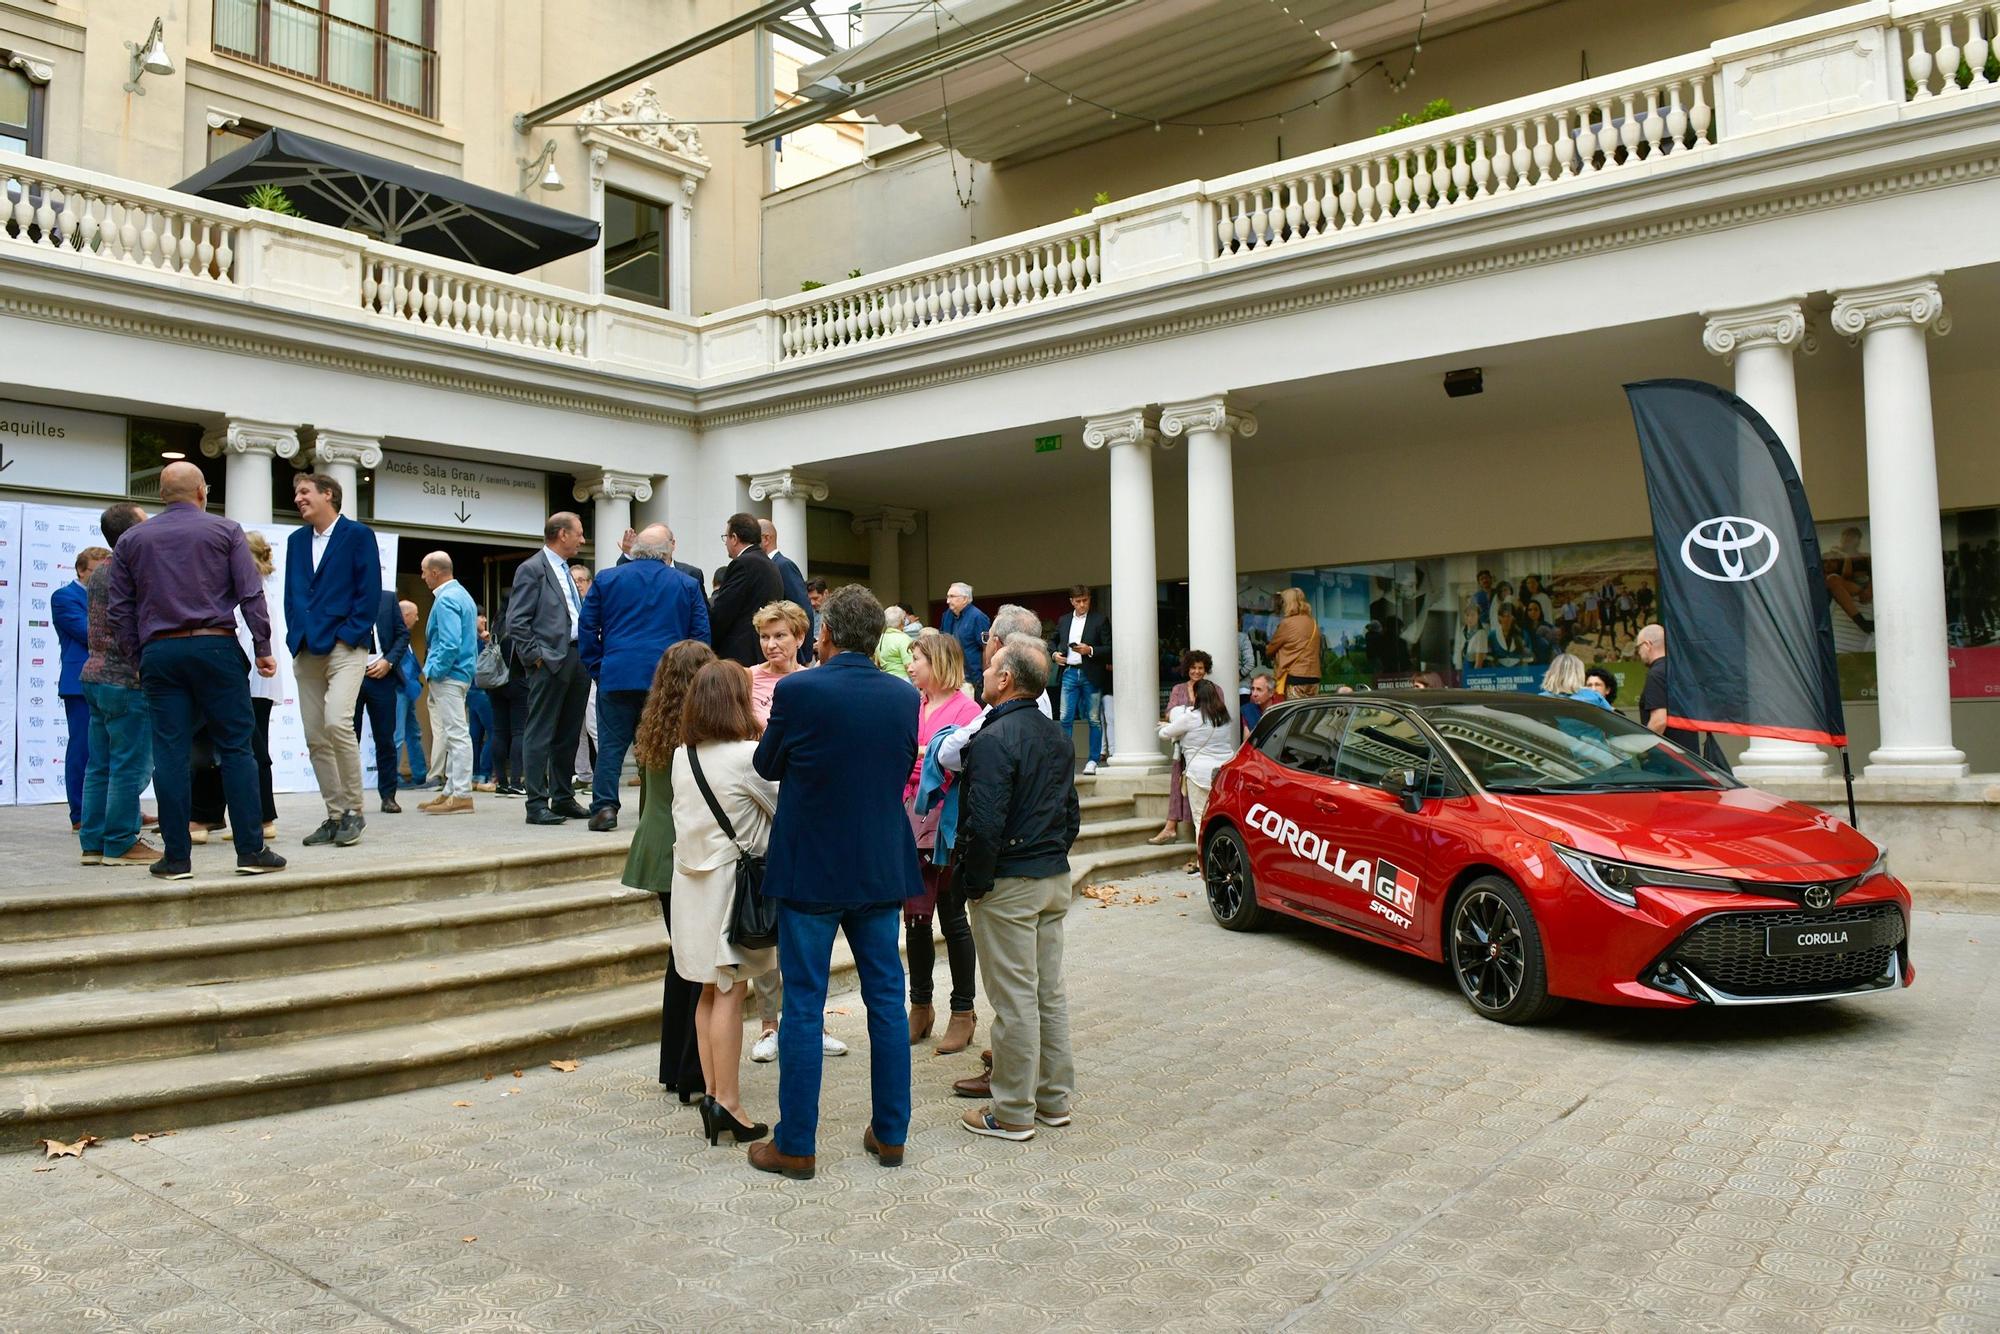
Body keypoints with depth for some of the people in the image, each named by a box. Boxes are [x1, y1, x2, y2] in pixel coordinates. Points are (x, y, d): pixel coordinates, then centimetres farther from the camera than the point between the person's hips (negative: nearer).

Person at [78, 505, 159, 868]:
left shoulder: (98, 572, 15)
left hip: (96, 675, 10)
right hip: (126, 679, -10)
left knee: (100, 765, 11)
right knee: (130, 765, -4)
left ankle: (94, 842, 14)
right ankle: (120, 844, -1)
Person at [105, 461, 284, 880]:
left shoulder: (131, 540, 12)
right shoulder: (225, 531, 4)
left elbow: (120, 610, 10)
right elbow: (251, 594, -3)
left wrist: (138, 659, 15)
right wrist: (263, 649, 1)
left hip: (158, 653, 3)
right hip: (215, 647, -3)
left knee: (170, 754, 2)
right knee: (235, 748, 0)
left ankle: (176, 858, 3)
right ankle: (251, 850, -3)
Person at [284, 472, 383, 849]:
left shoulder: (358, 535, 0)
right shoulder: (296, 540, 18)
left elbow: (369, 592, -6)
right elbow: (291, 593, 19)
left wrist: (349, 635, -12)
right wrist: (295, 635, 5)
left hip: (344, 648, -6)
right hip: (306, 652, 6)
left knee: (337, 723, -21)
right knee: (315, 737, 4)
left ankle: (353, 809, -8)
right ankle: (335, 816, 12)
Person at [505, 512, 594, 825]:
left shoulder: (566, 570, 20)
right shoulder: (532, 569, -5)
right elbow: (516, 622, -11)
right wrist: (536, 656, -14)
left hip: (577, 659, 8)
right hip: (550, 662, -8)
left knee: (568, 735, 12)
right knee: (541, 735, -4)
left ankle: (563, 799, 19)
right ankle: (537, 804, -1)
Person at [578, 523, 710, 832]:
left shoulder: (606, 579, 7)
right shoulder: (688, 585, 6)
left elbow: (586, 627, 8)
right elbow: (701, 635, 6)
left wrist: (596, 668, 15)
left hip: (617, 676, 0)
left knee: (611, 744, 5)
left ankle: (604, 807, -1)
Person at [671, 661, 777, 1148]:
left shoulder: (681, 757, 5)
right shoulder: (748, 756, -15)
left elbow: (684, 815, 10)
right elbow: (789, 813, -8)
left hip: (691, 882, 6)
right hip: (732, 883, -6)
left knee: (710, 992, 13)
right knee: (730, 994, -2)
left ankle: (712, 1093, 18)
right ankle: (727, 1102, 1)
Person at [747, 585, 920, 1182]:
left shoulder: (797, 691, -15)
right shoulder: (905, 696, -3)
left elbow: (767, 766, 0)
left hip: (810, 869, -3)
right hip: (881, 869, 4)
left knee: (803, 1006, 5)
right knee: (886, 999, 13)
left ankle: (795, 1145, 14)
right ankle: (890, 1134, 22)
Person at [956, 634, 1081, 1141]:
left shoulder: (994, 738, -17)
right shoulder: (1057, 738, 11)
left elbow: (984, 823, -23)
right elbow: (1072, 815, 16)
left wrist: (977, 882, -12)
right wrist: (1052, 858, 18)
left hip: (1009, 886, -8)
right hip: (1055, 880, 8)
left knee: (1014, 999, 0)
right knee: (1050, 991, 15)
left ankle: (1013, 1113, 10)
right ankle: (1055, 1098, 26)